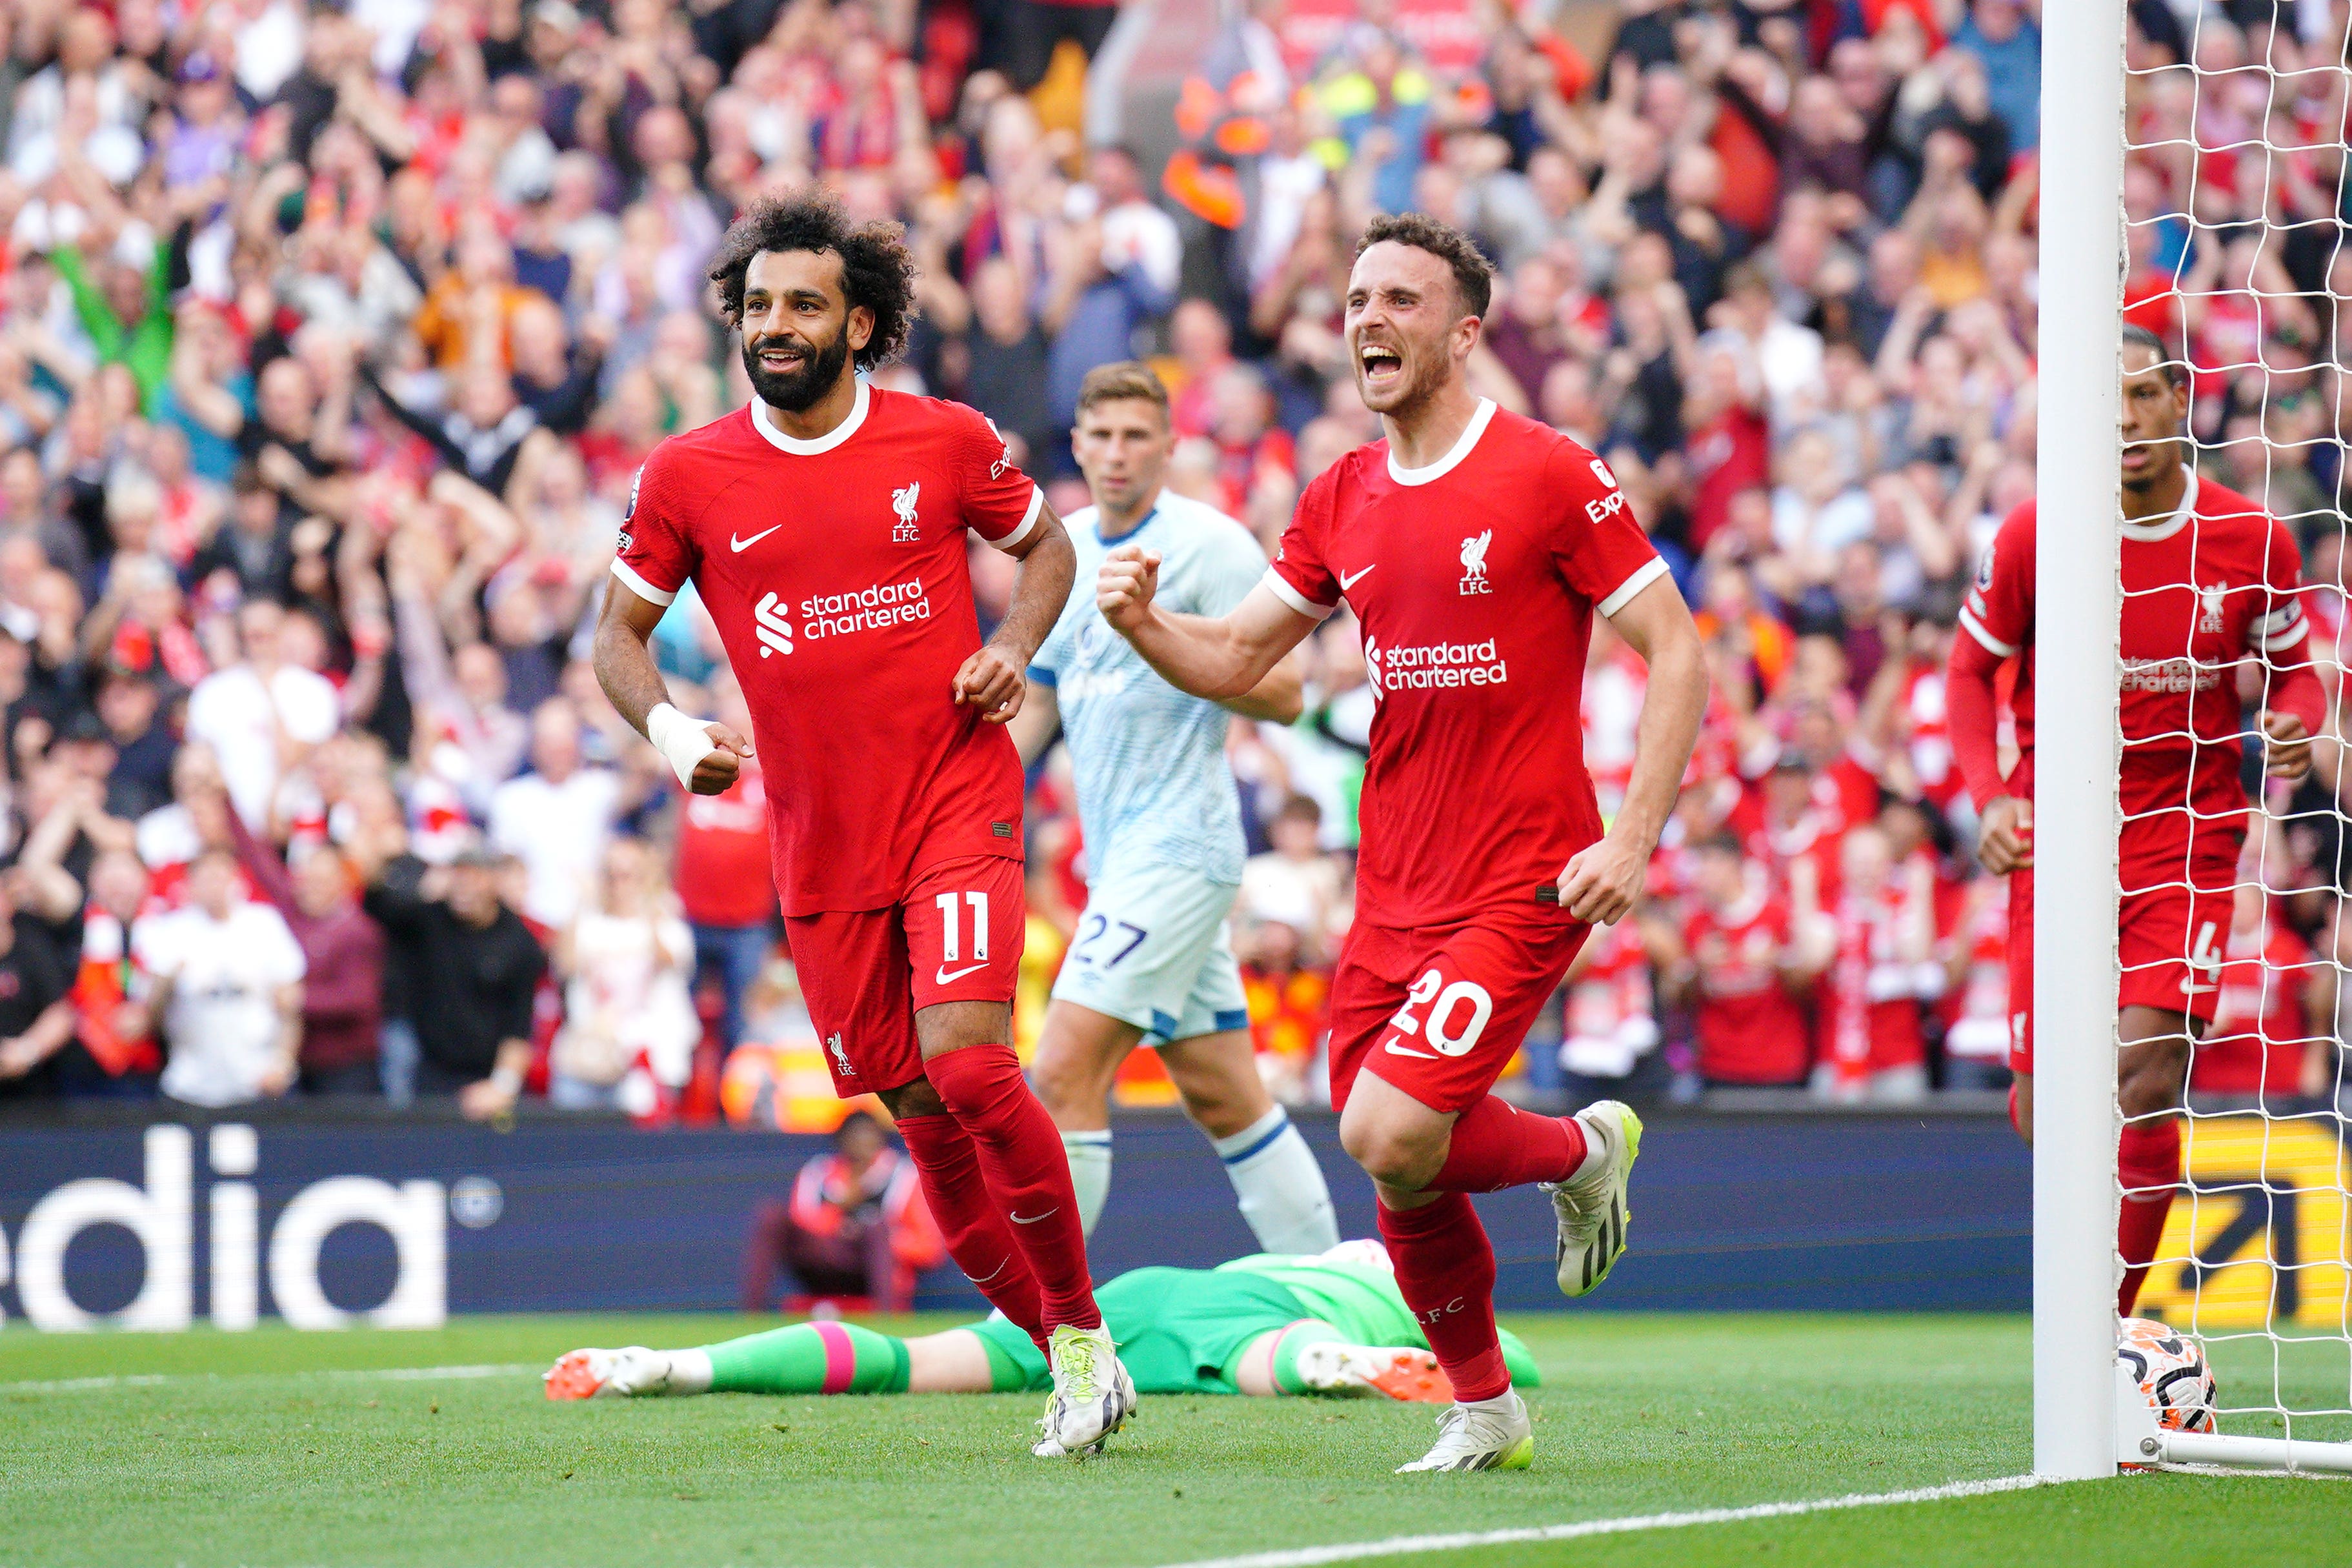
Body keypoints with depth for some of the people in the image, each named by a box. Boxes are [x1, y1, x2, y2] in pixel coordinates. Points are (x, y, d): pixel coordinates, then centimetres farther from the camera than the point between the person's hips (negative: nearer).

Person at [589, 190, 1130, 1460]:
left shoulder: (947, 442, -1)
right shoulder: (686, 475, 1)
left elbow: (1043, 543, 15)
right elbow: (620, 628, 10)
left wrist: (1013, 648, -3)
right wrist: (668, 729, -9)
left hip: (958, 799, -3)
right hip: (818, 842, 3)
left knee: (967, 1061, -20)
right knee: (922, 1115, 5)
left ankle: (1082, 1328, -3)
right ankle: (1064, 1358, 19)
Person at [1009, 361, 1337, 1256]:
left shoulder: (1211, 545, -8)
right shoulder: (1064, 551, 14)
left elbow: (1283, 696, -11)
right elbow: (1039, 697, 24)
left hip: (1178, 846, -8)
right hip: (1118, 850, 8)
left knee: (1065, 1071, -15)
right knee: (1223, 1098, 10)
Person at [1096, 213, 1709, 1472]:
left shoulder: (1549, 476, -9)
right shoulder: (1341, 501, 10)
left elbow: (1676, 656, -8)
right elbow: (1231, 660, 15)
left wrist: (1633, 839, -17)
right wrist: (1142, 621, -7)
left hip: (1523, 884, -6)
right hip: (1394, 887, 6)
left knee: (1389, 1135, -20)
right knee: (1394, 1172, 4)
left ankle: (1582, 1148, 10)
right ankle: (1482, 1408, 25)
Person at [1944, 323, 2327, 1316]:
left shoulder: (2251, 540, -3)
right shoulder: (2032, 536, -5)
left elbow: (2293, 667, 12)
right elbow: (1972, 669, 7)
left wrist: (2294, 727, -12)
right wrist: (1991, 796, -8)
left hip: (2189, 838, 0)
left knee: (2145, 1084, -17)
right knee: (2045, 1117, -3)